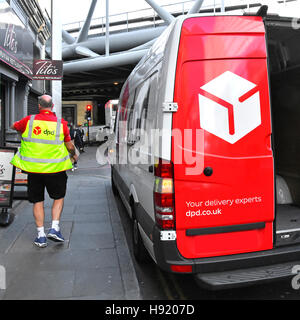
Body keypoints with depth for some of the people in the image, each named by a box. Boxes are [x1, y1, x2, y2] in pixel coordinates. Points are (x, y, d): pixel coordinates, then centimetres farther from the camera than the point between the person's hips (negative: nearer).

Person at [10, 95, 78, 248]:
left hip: (34, 168, 1)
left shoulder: (29, 120, -3)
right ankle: (54, 228, 8)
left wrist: (22, 130, 39)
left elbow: (13, 126, 17)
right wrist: (74, 155, 20)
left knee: (37, 201, 12)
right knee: (59, 197, 19)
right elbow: (70, 146, -1)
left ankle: (41, 235, 15)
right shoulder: (61, 123, -5)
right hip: (55, 168, -1)